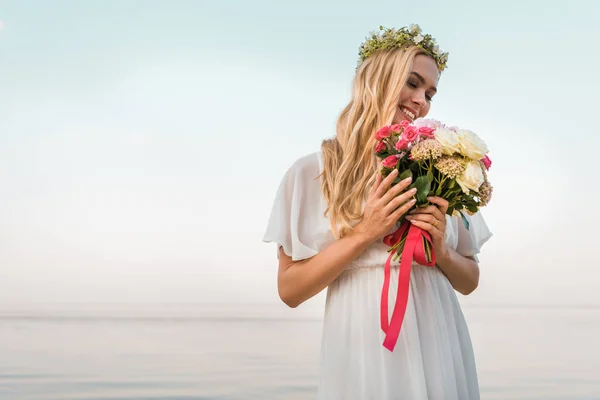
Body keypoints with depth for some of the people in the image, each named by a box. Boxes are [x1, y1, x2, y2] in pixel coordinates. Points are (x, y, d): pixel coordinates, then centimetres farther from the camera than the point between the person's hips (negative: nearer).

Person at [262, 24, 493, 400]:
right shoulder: (313, 171, -5)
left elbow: (470, 281, 11)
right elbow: (290, 290, -7)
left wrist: (441, 252, -10)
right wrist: (364, 235, -15)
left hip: (439, 347, 3)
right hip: (363, 348, -3)